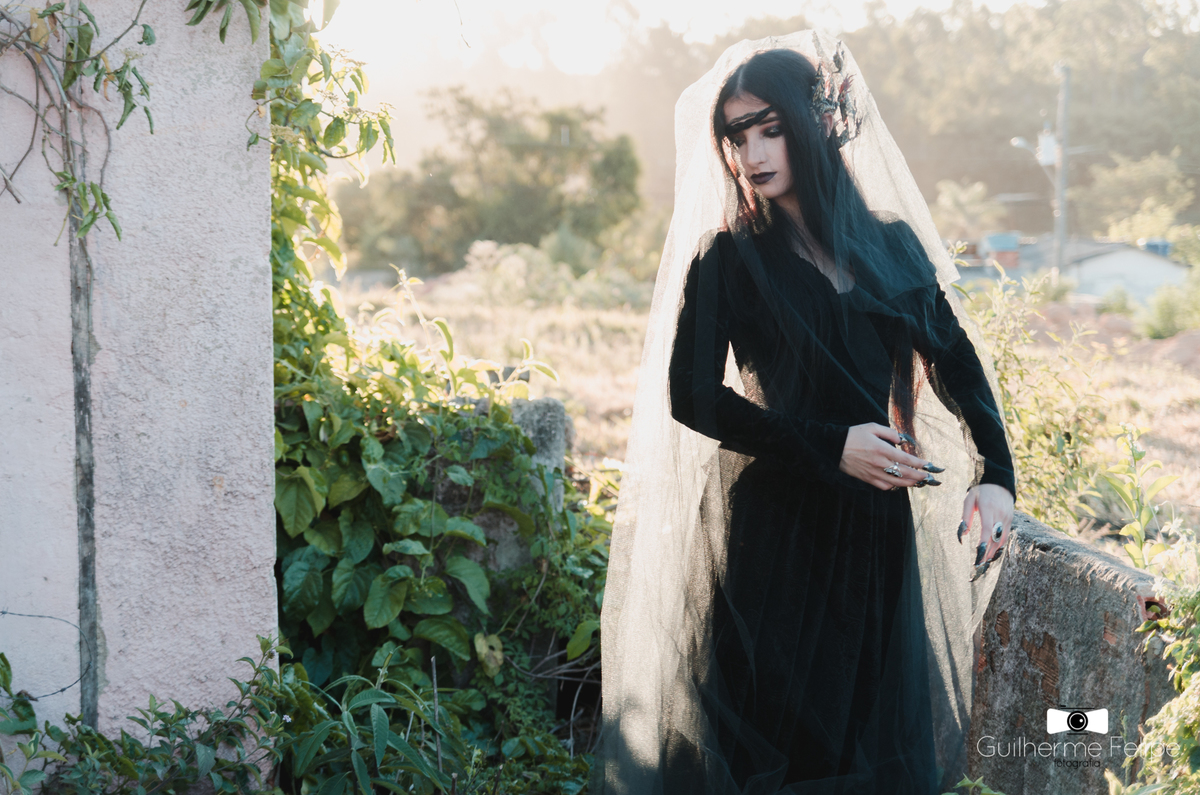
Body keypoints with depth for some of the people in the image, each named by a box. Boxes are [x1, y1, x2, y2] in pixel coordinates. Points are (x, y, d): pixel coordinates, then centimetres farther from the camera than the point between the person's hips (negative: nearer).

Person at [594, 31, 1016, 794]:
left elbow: (957, 362, 11)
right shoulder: (727, 257, -5)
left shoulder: (892, 243, 6)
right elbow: (693, 397, -9)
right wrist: (829, 447, -17)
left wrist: (995, 474, -5)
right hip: (772, 524, -4)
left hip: (880, 526, 4)